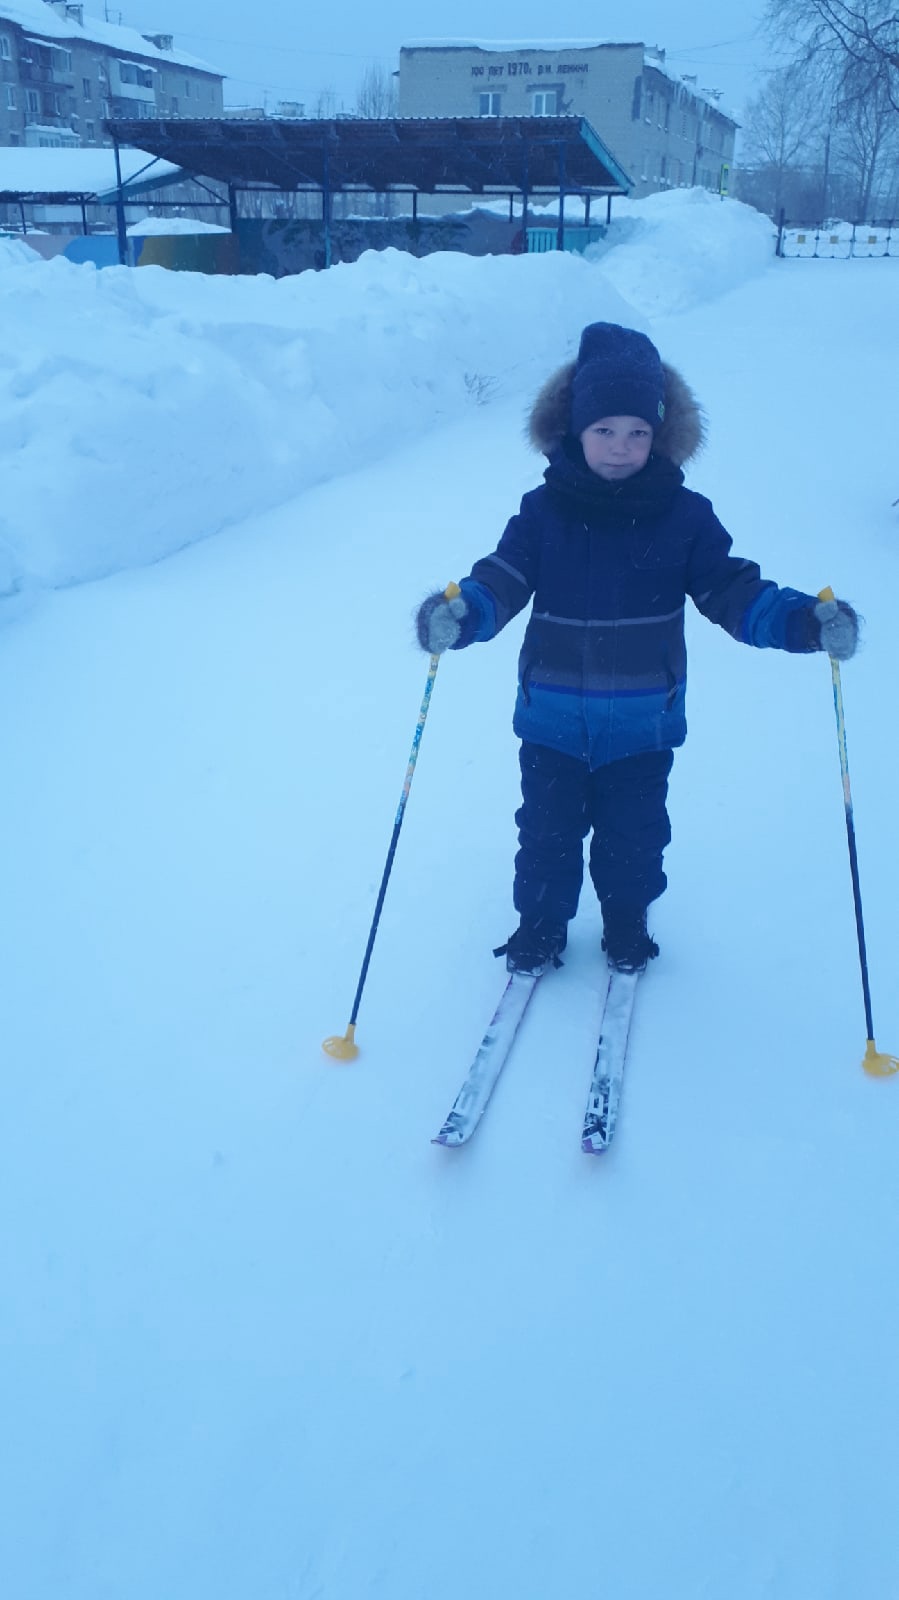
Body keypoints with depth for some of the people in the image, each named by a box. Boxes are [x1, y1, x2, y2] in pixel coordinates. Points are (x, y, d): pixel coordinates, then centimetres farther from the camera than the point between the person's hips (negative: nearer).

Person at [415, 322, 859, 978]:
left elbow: (732, 591, -6)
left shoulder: (684, 516, -6)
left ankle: (627, 923, 40)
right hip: (553, 718, 0)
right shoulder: (544, 510, -7)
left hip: (642, 723, 0)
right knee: (547, 830, 11)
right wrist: (459, 614, -37)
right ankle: (540, 924, 35)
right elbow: (501, 580, -14)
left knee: (633, 835, 13)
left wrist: (805, 620, -23)